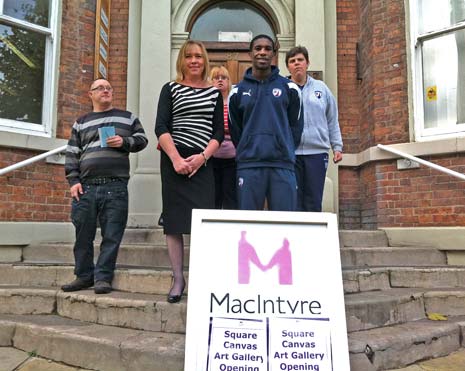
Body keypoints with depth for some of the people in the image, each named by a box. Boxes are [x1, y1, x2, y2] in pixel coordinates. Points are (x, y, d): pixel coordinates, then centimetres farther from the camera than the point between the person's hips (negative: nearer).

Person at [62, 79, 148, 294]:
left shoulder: (127, 117, 17)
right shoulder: (81, 123, 18)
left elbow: (142, 139, 13)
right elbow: (72, 154, 13)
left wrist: (125, 142, -8)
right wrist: (73, 181, 0)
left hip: (116, 187, -1)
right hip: (86, 186, 2)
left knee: (112, 236, -3)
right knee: (83, 235, 4)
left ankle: (103, 277, 5)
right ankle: (84, 275, 17)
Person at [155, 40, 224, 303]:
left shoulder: (214, 93, 14)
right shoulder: (171, 89, 8)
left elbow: (219, 132, 7)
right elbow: (161, 127, -3)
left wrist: (202, 157, -9)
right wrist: (176, 159, -14)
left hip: (202, 162, 1)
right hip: (174, 159, -1)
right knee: (174, 218, 0)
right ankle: (178, 279, 9)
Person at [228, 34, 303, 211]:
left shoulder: (289, 88, 8)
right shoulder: (238, 91, 9)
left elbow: (295, 125, 10)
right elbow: (235, 130, 13)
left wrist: (285, 151, 6)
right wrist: (249, 152, 11)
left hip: (283, 165, 0)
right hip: (248, 166, 0)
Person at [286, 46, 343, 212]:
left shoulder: (321, 88, 13)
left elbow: (332, 121, 14)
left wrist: (337, 147, 9)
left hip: (317, 151, 2)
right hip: (290, 152, -1)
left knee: (314, 202, 4)